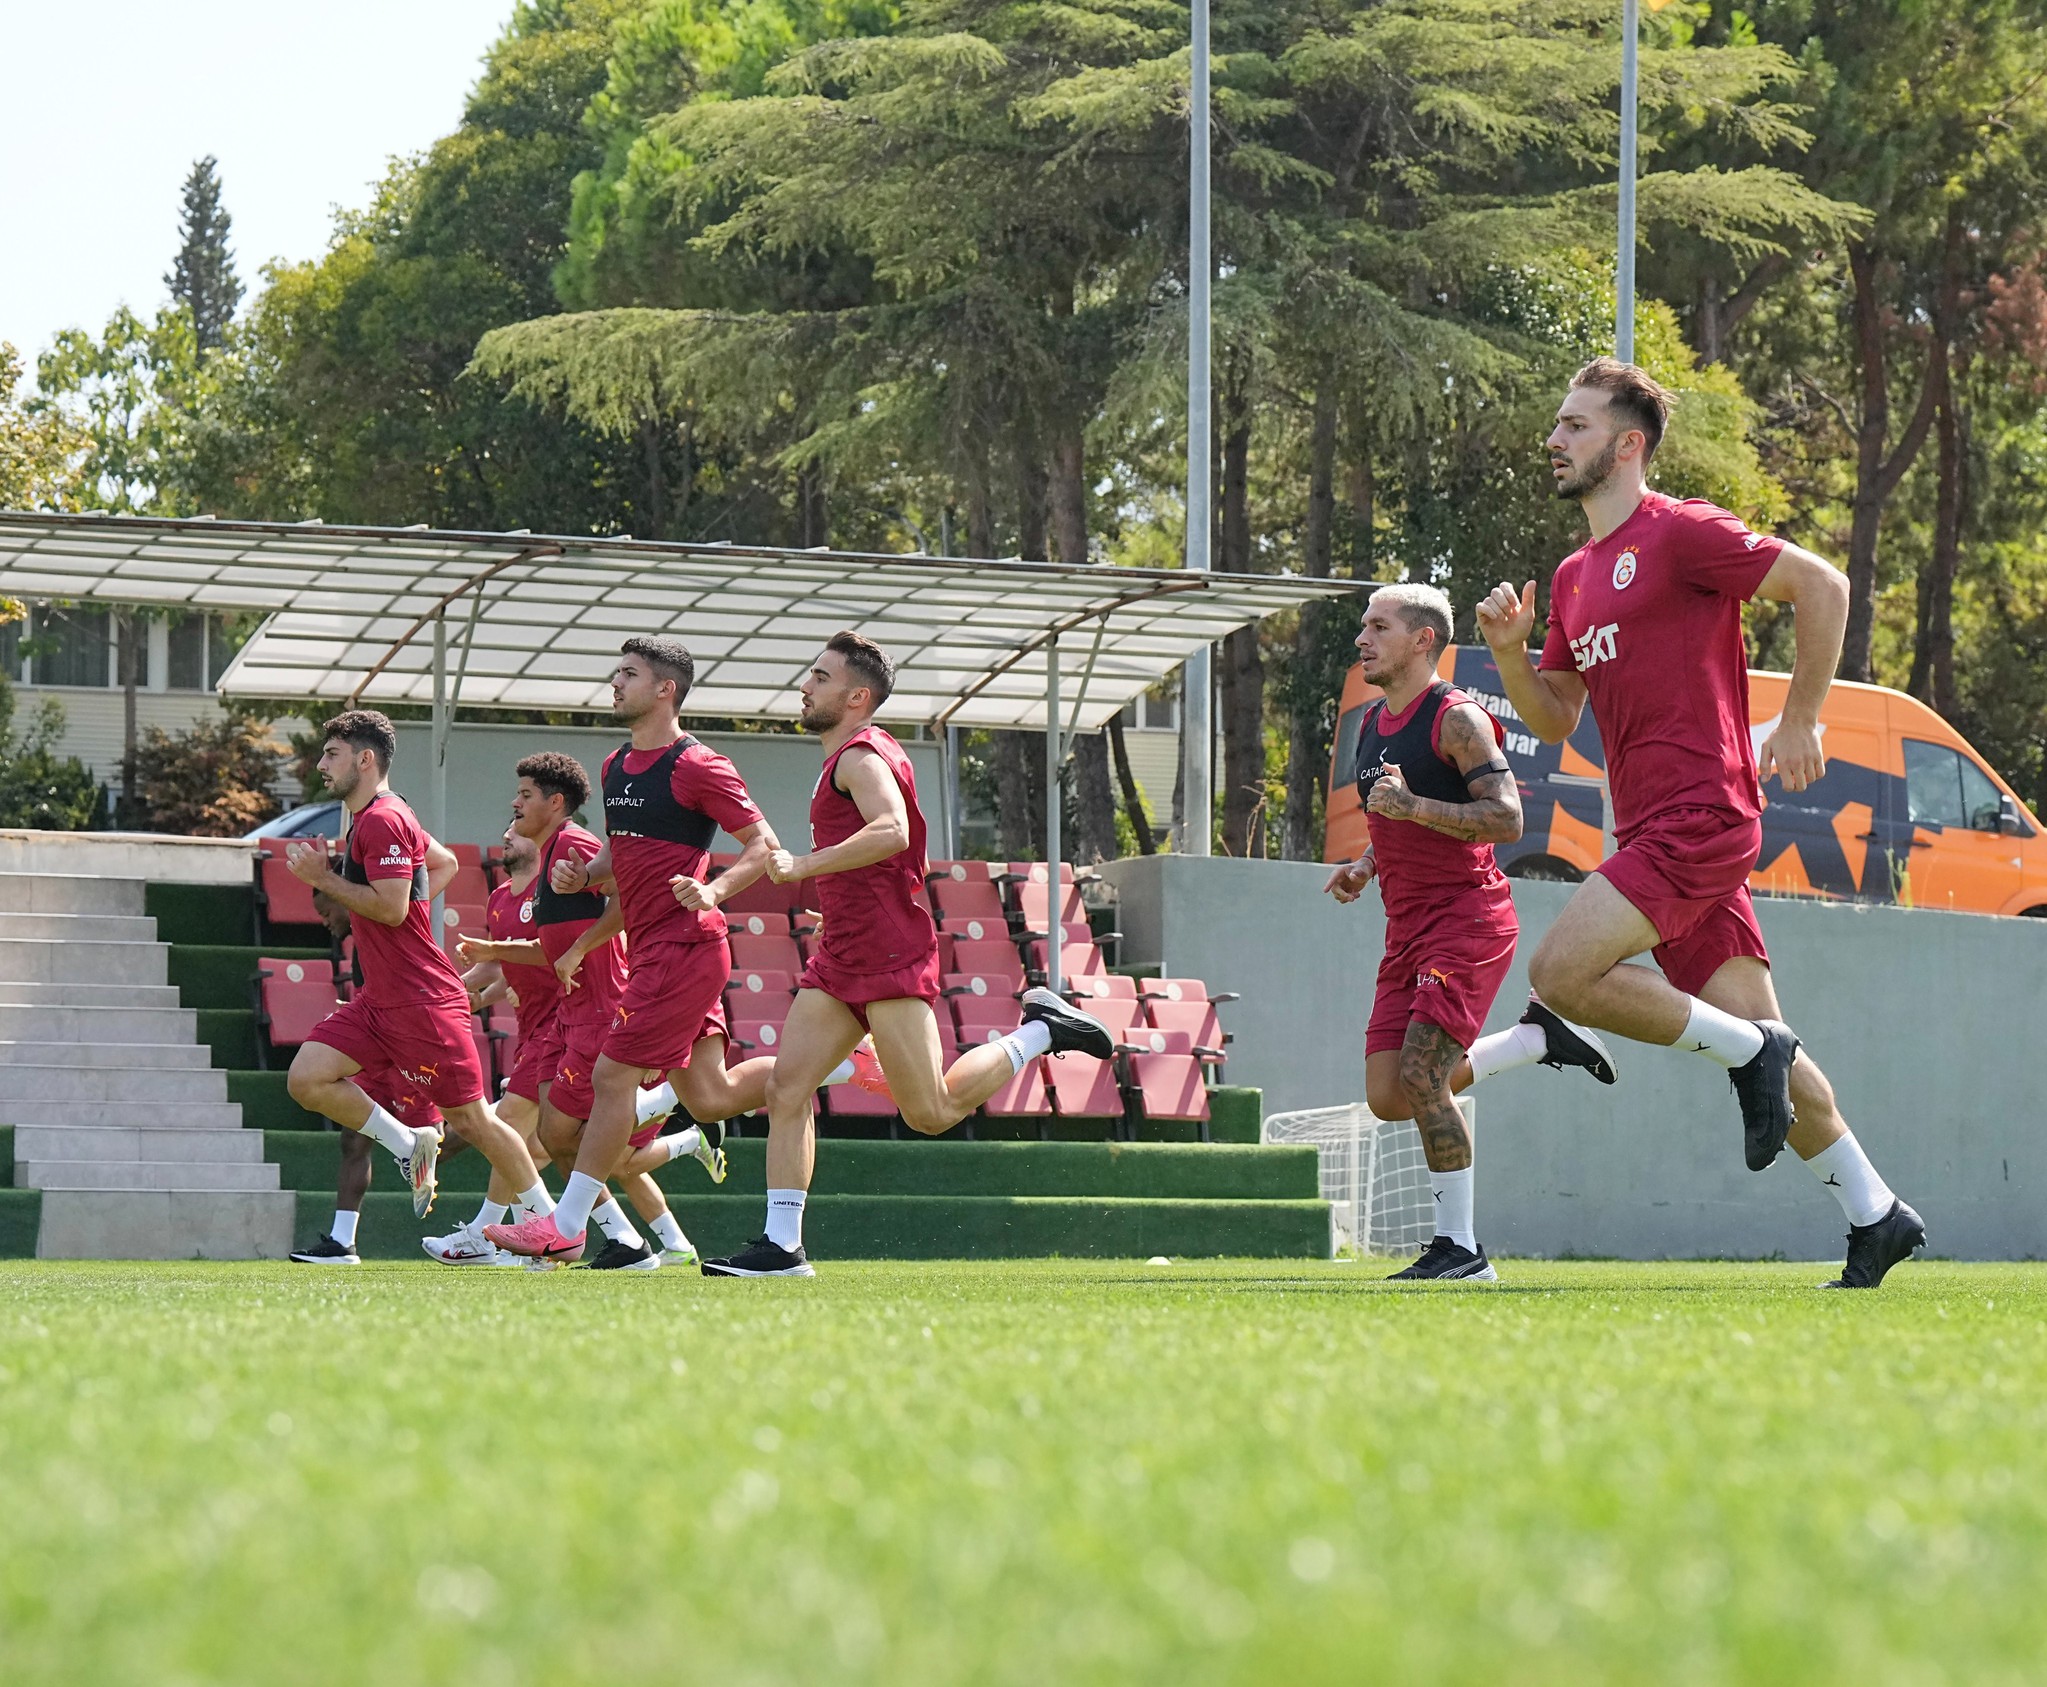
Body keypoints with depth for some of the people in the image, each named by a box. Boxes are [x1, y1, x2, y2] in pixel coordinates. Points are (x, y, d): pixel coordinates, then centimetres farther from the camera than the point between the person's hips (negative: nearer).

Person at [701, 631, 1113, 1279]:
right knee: (785, 1088, -2)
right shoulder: (854, 757, 20)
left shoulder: (861, 757, -12)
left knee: (931, 1113, -9)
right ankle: (782, 1247, -6)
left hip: (889, 958, -10)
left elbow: (891, 832, -31)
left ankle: (1041, 1030, 8)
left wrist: (802, 866, -28)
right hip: (841, 958, 10)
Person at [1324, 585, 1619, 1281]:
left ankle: (1460, 1248, -8)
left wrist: (1413, 806, -25)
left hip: (1468, 917, -9)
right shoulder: (1372, 725, 16)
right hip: (1408, 928, 9)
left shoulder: (1457, 719, -10)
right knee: (1389, 1095, 1)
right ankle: (1538, 1038, 19)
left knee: (1420, 1075, -17)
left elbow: (1507, 819, -18)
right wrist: (1366, 867, 11)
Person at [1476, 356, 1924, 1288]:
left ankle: (1749, 1051, -7)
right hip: (1653, 825, 9)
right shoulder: (1574, 577, 19)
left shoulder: (1678, 532, -6)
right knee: (1755, 1034, 6)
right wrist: (1508, 649, 5)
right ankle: (1875, 1218, 10)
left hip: (1698, 817, -9)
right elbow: (1554, 719, 23)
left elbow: (1820, 584, -9)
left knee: (1561, 973, -20)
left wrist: (1799, 721, -7)